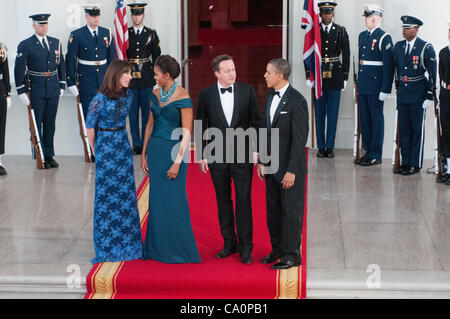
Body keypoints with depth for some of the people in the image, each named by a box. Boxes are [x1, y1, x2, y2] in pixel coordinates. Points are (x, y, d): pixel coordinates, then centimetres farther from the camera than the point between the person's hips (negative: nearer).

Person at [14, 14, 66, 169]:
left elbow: (61, 65, 14)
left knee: (50, 124, 10)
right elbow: (19, 69, -6)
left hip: (53, 90, 4)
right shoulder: (25, 45, -6)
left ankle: (49, 155, 18)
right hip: (36, 91, -4)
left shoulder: (56, 43, 9)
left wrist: (62, 86, 10)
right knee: (36, 124, 2)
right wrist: (22, 91, -9)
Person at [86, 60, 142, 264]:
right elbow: (89, 127, -6)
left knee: (127, 193, 7)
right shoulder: (100, 99, -15)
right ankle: (106, 246, 10)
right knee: (106, 195, 0)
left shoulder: (128, 95, 3)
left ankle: (126, 242, 17)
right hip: (105, 147, -5)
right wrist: (95, 151, 3)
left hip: (123, 146, 6)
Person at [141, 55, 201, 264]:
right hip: (155, 149, 7)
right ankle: (158, 248, 20)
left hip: (173, 150, -7)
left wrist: (177, 161, -17)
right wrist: (144, 154, 11)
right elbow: (150, 125, 13)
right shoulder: (156, 94, 8)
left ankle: (178, 249, 10)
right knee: (156, 199, 10)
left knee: (172, 199, -2)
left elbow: (187, 133, -14)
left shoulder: (183, 98, -13)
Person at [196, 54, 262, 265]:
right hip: (217, 157, 1)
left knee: (244, 201, -2)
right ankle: (229, 243, 22)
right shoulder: (206, 94, 1)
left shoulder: (247, 91, -1)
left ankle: (245, 246, 7)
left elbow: (257, 122, 4)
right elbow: (201, 126, 6)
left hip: (242, 155, -1)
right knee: (223, 201, 10)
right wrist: (202, 155, 2)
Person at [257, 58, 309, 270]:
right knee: (273, 210, 15)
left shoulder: (296, 101, -17)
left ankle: (292, 255, 13)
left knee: (291, 211, 1)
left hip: (290, 167, -8)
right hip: (272, 165, 8)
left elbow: (300, 139, -18)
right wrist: (262, 161, 12)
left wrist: (292, 171, -19)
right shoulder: (270, 96, 9)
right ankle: (277, 250, 29)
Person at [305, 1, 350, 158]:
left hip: (335, 76, 0)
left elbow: (346, 55, 4)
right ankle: (321, 147, 10)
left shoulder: (341, 31, 3)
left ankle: (330, 147, 8)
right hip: (318, 76, 0)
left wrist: (345, 77, 1)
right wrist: (308, 75, -1)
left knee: (333, 113, 1)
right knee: (319, 113, 4)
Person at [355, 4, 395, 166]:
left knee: (376, 119, 0)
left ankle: (376, 155, 6)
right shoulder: (362, 36, 14)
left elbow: (389, 65, -13)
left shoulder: (384, 38, -9)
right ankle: (368, 151, 21)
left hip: (376, 86, -7)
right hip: (362, 86, 7)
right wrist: (358, 82, 16)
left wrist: (385, 89, -17)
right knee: (364, 119, 12)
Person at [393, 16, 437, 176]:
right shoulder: (398, 46, 7)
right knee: (403, 128, 8)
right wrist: (399, 87, 15)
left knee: (417, 129, 0)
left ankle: (415, 164, 7)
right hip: (402, 94, 5)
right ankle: (405, 162, 17)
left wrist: (430, 96, -10)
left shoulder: (426, 48, -8)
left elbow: (432, 74, -7)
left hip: (418, 94, -5)